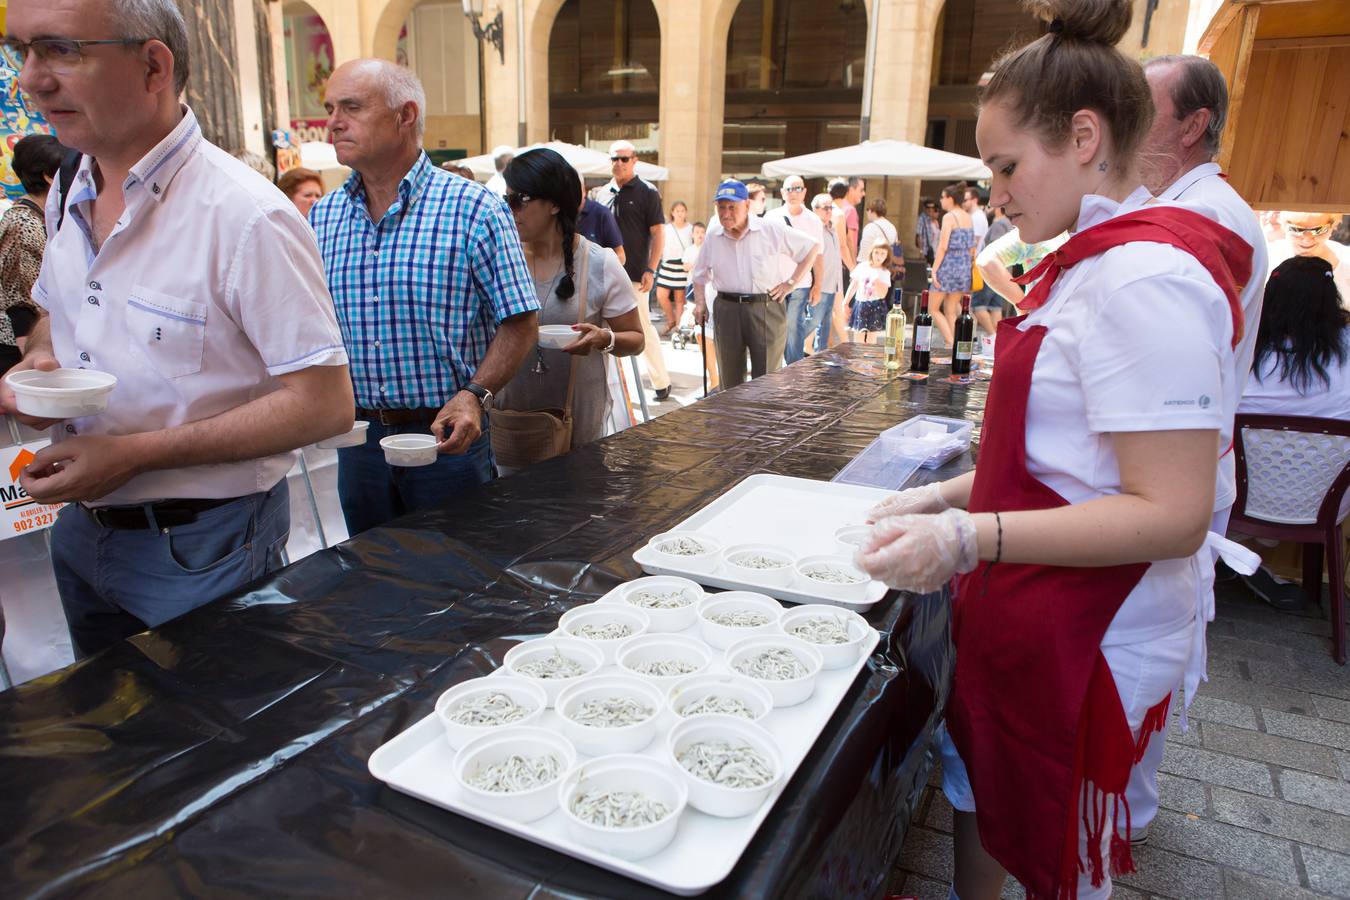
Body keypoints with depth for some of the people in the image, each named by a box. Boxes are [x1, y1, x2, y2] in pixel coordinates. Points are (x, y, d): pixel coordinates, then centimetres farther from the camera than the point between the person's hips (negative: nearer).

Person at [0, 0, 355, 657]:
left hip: (203, 547, -7)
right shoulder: (67, 196, 3)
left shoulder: (246, 217, -23)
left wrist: (136, 453, -24)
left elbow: (326, 404, -24)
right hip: (82, 529, 8)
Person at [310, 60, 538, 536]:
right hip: (357, 438, 5)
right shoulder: (321, 217, 6)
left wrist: (473, 395, -22)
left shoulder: (474, 209, -9)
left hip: (446, 437, -4)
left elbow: (519, 323, -9)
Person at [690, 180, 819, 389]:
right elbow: (700, 275, 21)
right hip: (727, 309, 4)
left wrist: (791, 282, -1)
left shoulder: (771, 229, -5)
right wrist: (700, 303, 6)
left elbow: (812, 247, 3)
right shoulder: (713, 238, 7)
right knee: (730, 381, 11)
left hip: (766, 309, -3)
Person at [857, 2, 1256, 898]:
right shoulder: (1098, 262, 10)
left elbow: (1173, 514, -26)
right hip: (1032, 618, 9)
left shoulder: (1145, 279, -22)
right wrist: (949, 497, 7)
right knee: (979, 799, 25)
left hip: (1087, 645, -9)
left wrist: (971, 539, -33)